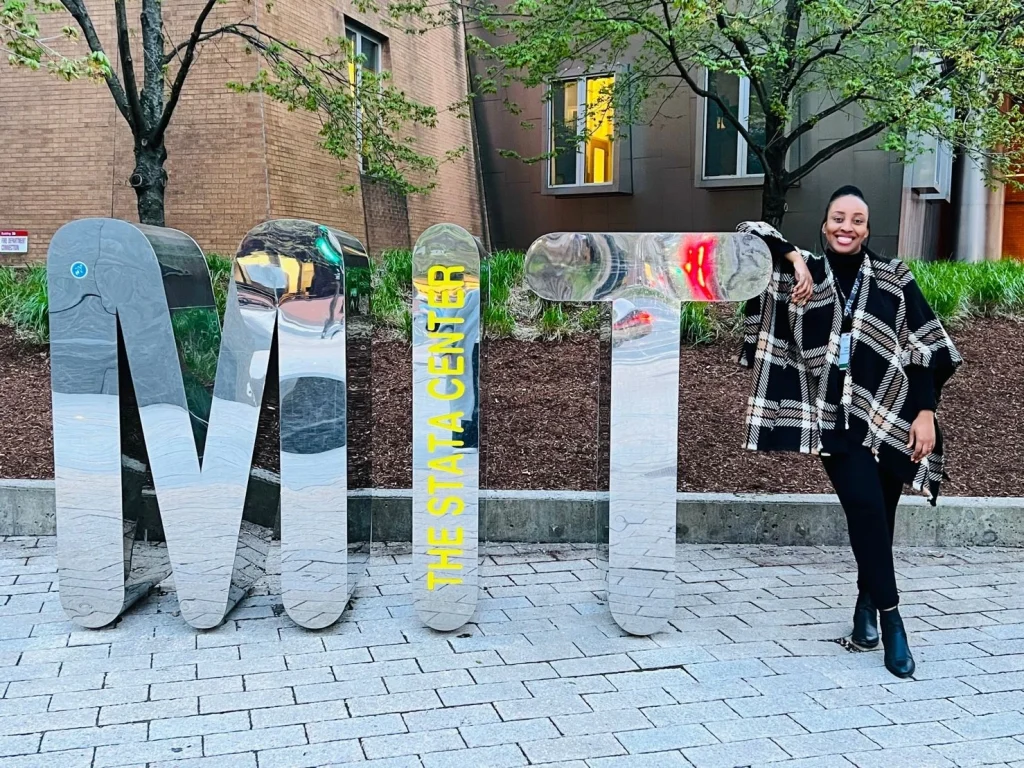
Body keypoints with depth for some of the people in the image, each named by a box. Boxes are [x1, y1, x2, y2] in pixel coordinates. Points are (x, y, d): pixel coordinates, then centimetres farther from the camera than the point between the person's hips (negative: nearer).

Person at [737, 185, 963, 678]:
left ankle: (867, 602, 28)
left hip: (893, 413, 1)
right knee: (863, 505, -17)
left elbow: (925, 345, 3)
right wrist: (794, 258, -7)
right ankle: (891, 616, -7)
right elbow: (748, 231, 6)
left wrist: (926, 412, -5)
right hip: (837, 417, -1)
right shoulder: (803, 275, 6)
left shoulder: (894, 278, 6)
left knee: (879, 514, 6)